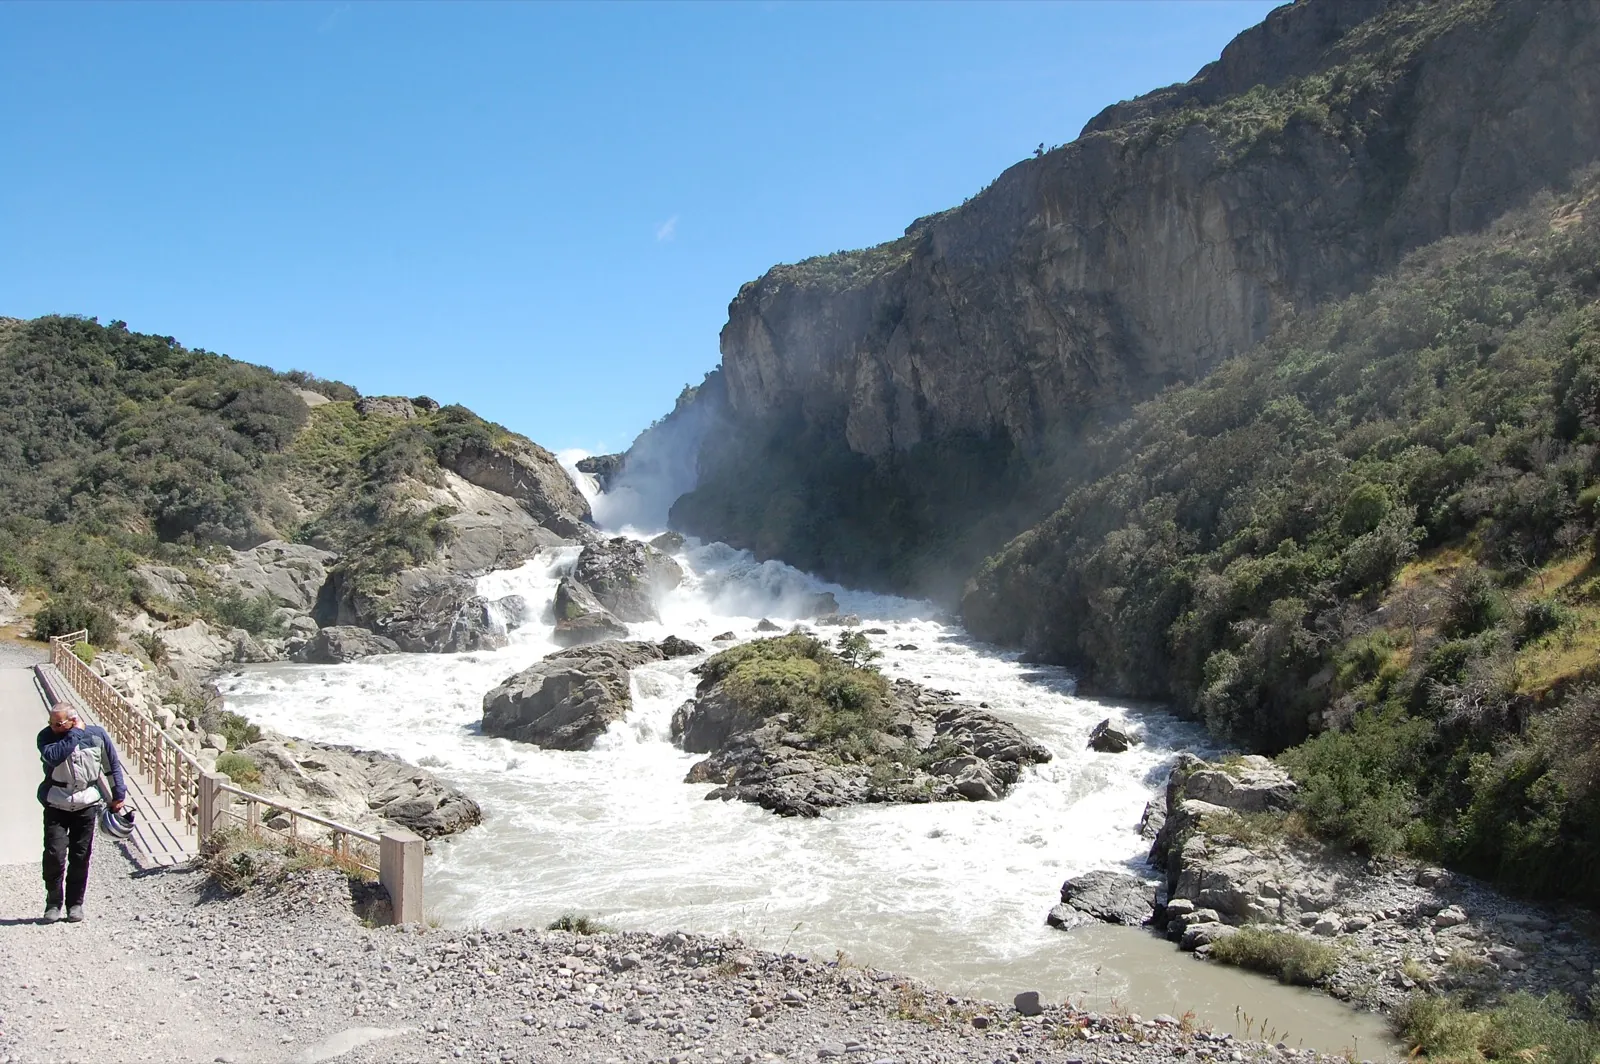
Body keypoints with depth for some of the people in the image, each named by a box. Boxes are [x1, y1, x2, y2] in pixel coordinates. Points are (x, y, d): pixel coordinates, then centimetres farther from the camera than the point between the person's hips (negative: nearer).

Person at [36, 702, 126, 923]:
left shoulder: (97, 735, -4)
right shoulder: (47, 736, -7)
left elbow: (113, 766, 7)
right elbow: (52, 756, -29)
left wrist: (118, 795, 7)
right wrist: (74, 735, -24)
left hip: (87, 805, 1)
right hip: (56, 805, -1)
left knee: (80, 857, 5)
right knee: (54, 854, -8)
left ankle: (75, 903, 17)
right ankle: (53, 903, 9)